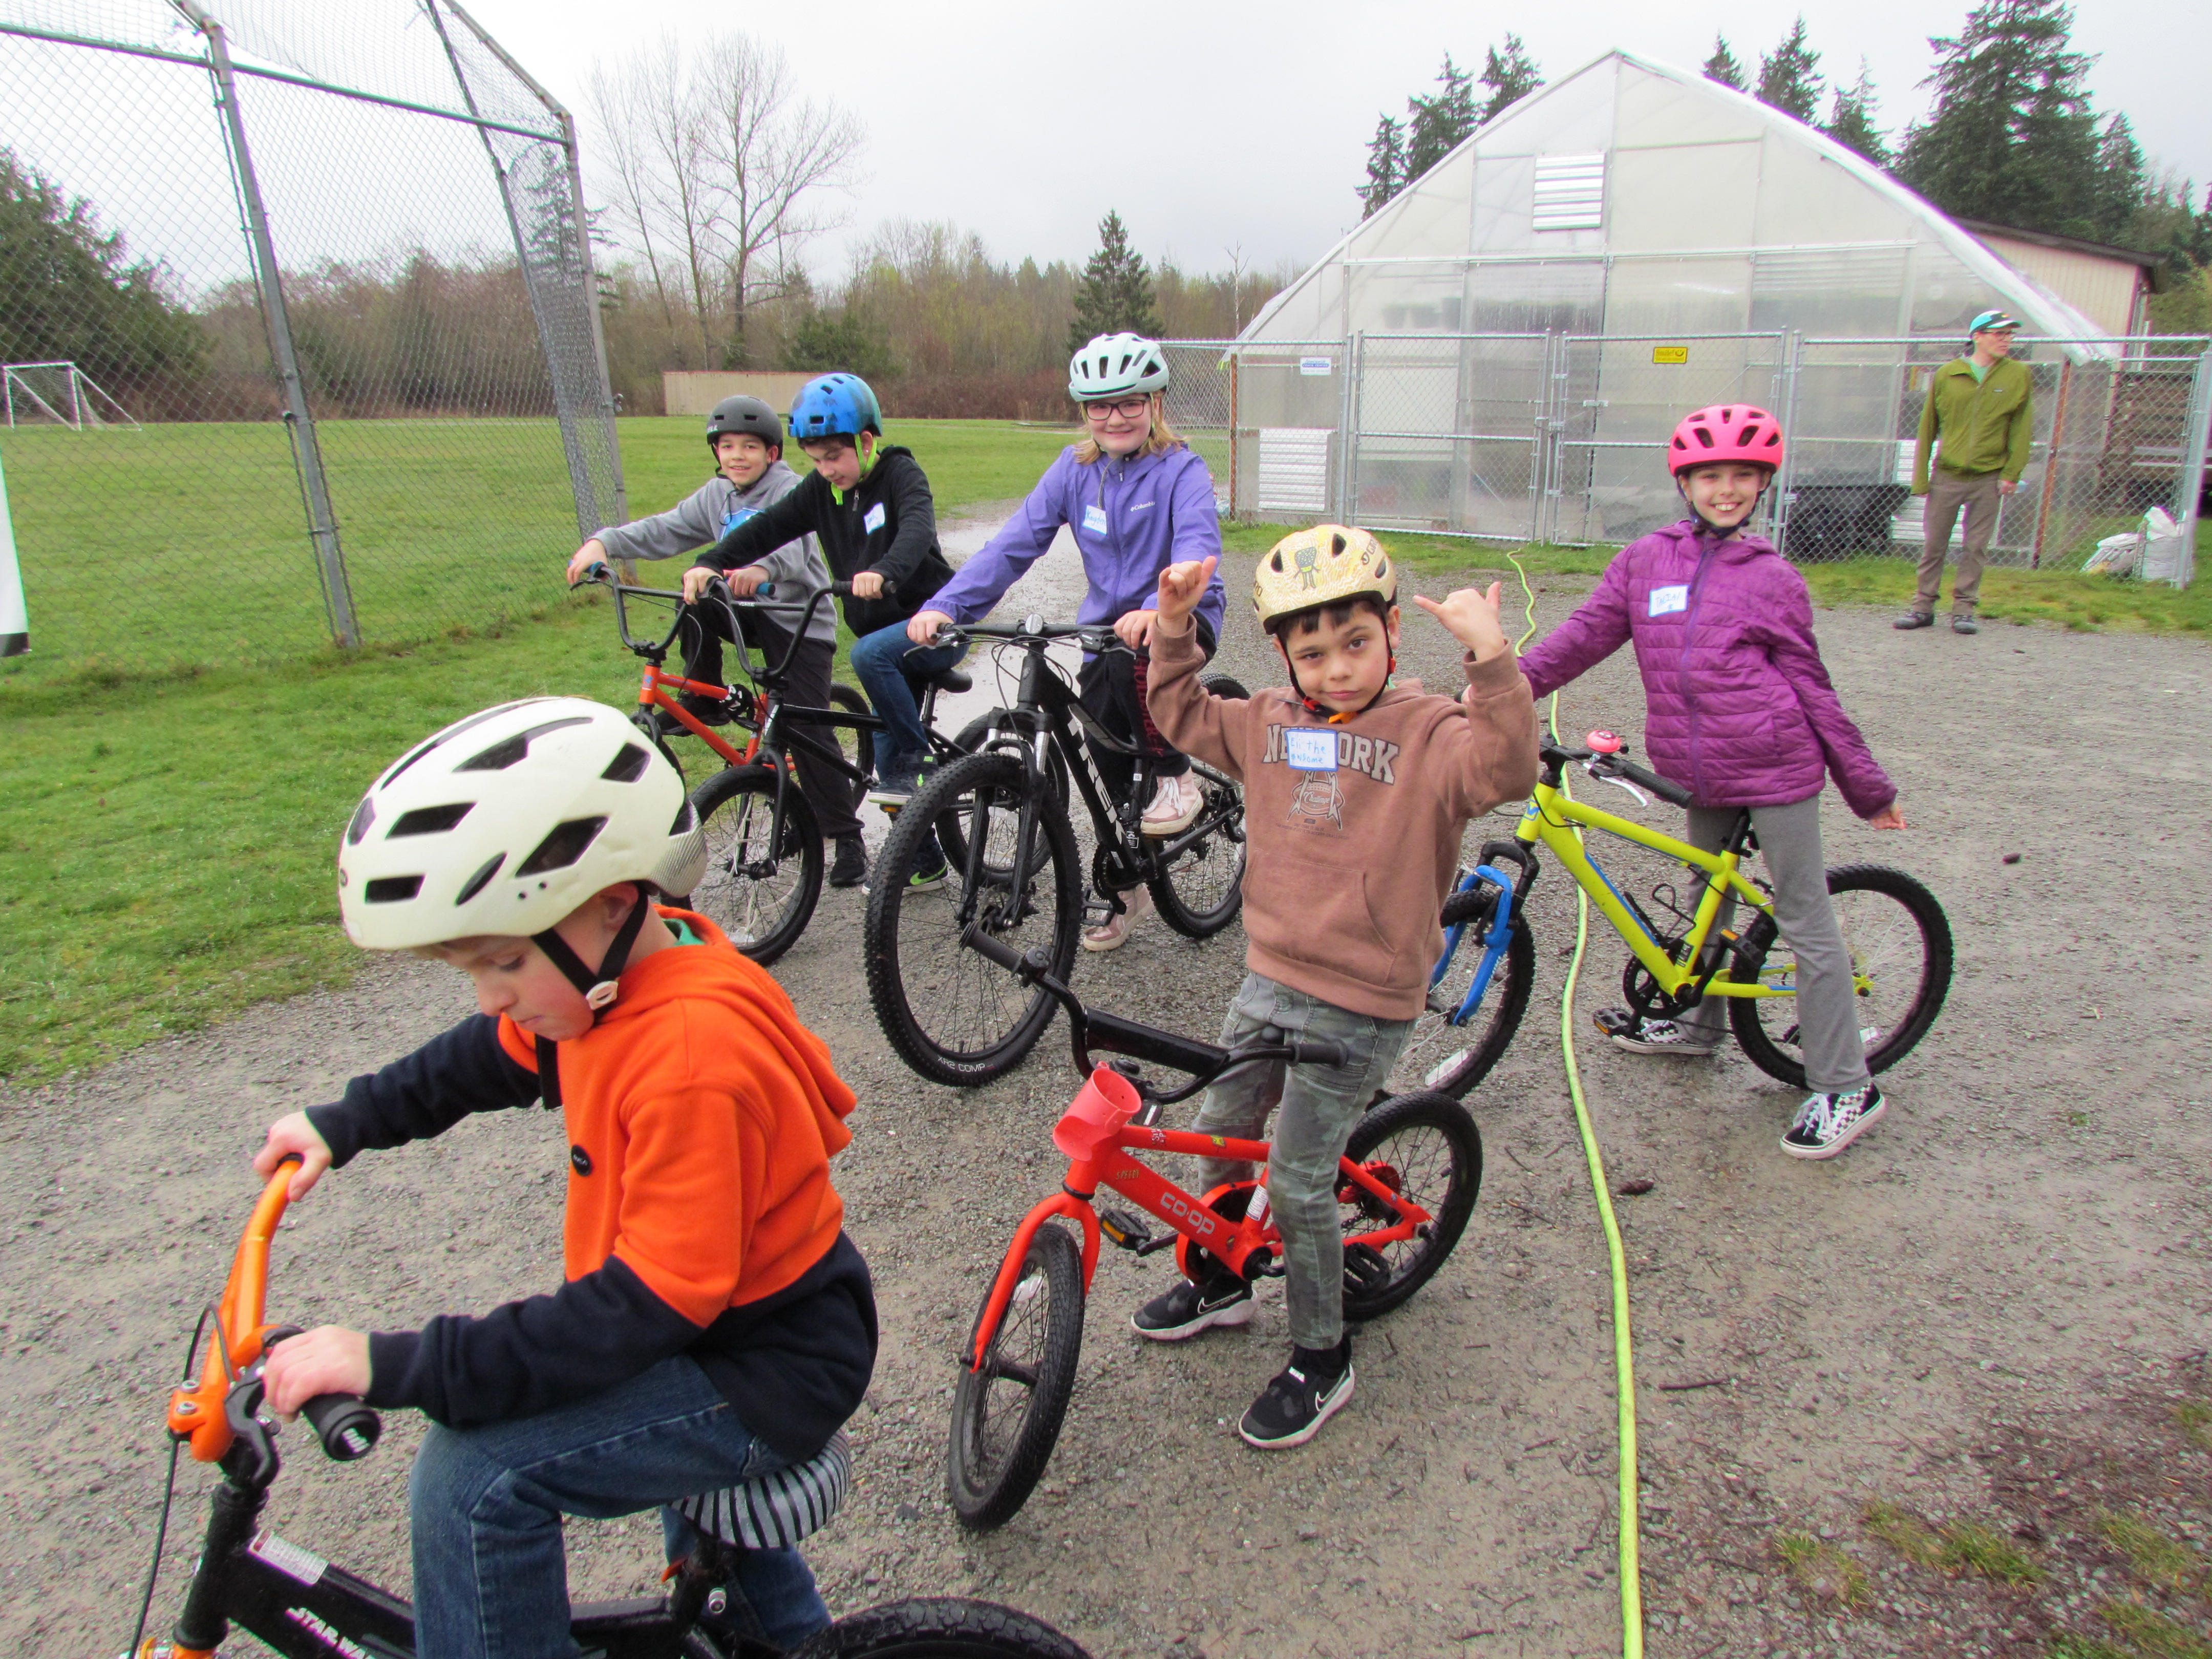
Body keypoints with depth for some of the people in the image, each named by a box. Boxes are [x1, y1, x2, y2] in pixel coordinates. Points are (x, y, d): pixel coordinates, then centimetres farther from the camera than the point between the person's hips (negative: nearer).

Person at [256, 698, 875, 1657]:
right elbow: (492, 1056, 15)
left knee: (475, 1475, -18)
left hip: (768, 1373, -10)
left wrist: (394, 1367, -31)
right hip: (706, 1315, 10)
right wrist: (343, 1127, 10)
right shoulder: (616, 968, -6)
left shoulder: (693, 1060, -35)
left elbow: (647, 1307, -33)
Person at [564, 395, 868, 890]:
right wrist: (602, 543, -15)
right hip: (752, 612, 6)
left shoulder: (791, 491, -14)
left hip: (801, 620, -6)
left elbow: (792, 552, -31)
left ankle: (846, 839, 0)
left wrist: (761, 567, -53)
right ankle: (703, 701, -3)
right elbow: (663, 531, 1)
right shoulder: (716, 496, 7)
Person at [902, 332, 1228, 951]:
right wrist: (946, 604, -21)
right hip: (1104, 631, 5)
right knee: (1110, 779, 8)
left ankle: (1177, 777, -11)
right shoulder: (1076, 469, 1)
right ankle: (1126, 892, 33)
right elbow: (1015, 541, -8)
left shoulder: (1181, 470, -12)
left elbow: (1197, 549, -30)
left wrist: (1158, 609, -51)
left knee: (1132, 661, -38)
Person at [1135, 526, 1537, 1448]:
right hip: (1270, 977, 6)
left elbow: (1507, 768, -32)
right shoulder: (1271, 723, 4)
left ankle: (1321, 1360, 22)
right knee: (1216, 1135, 18)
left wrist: (1489, 654, -42)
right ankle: (1221, 1281, 45)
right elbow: (1181, 715, 16)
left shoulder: (1430, 733, -13)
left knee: (1297, 1183, -1)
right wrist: (1174, 627, 3)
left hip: (1363, 1004, -6)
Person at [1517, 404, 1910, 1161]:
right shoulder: (1646, 561, 6)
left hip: (1775, 768, -4)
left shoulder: (1773, 578, 0)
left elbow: (1812, 690, 4)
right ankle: (1697, 1024, 42)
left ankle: (1846, 1088, 9)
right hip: (1698, 771, 4)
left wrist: (1869, 789, 8)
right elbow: (1586, 632, 6)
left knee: (1805, 919, 0)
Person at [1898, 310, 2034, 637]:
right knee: (1934, 545, 3)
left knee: (1975, 548, 3)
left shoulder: (2019, 376, 4)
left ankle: (1964, 609, 9)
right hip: (1946, 475, 0)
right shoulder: (1947, 375, 3)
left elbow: (2022, 428, 5)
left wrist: (2012, 473, -4)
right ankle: (1924, 606, 12)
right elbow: (1927, 428, 6)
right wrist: (1920, 477, 1)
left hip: (1989, 478, 0)